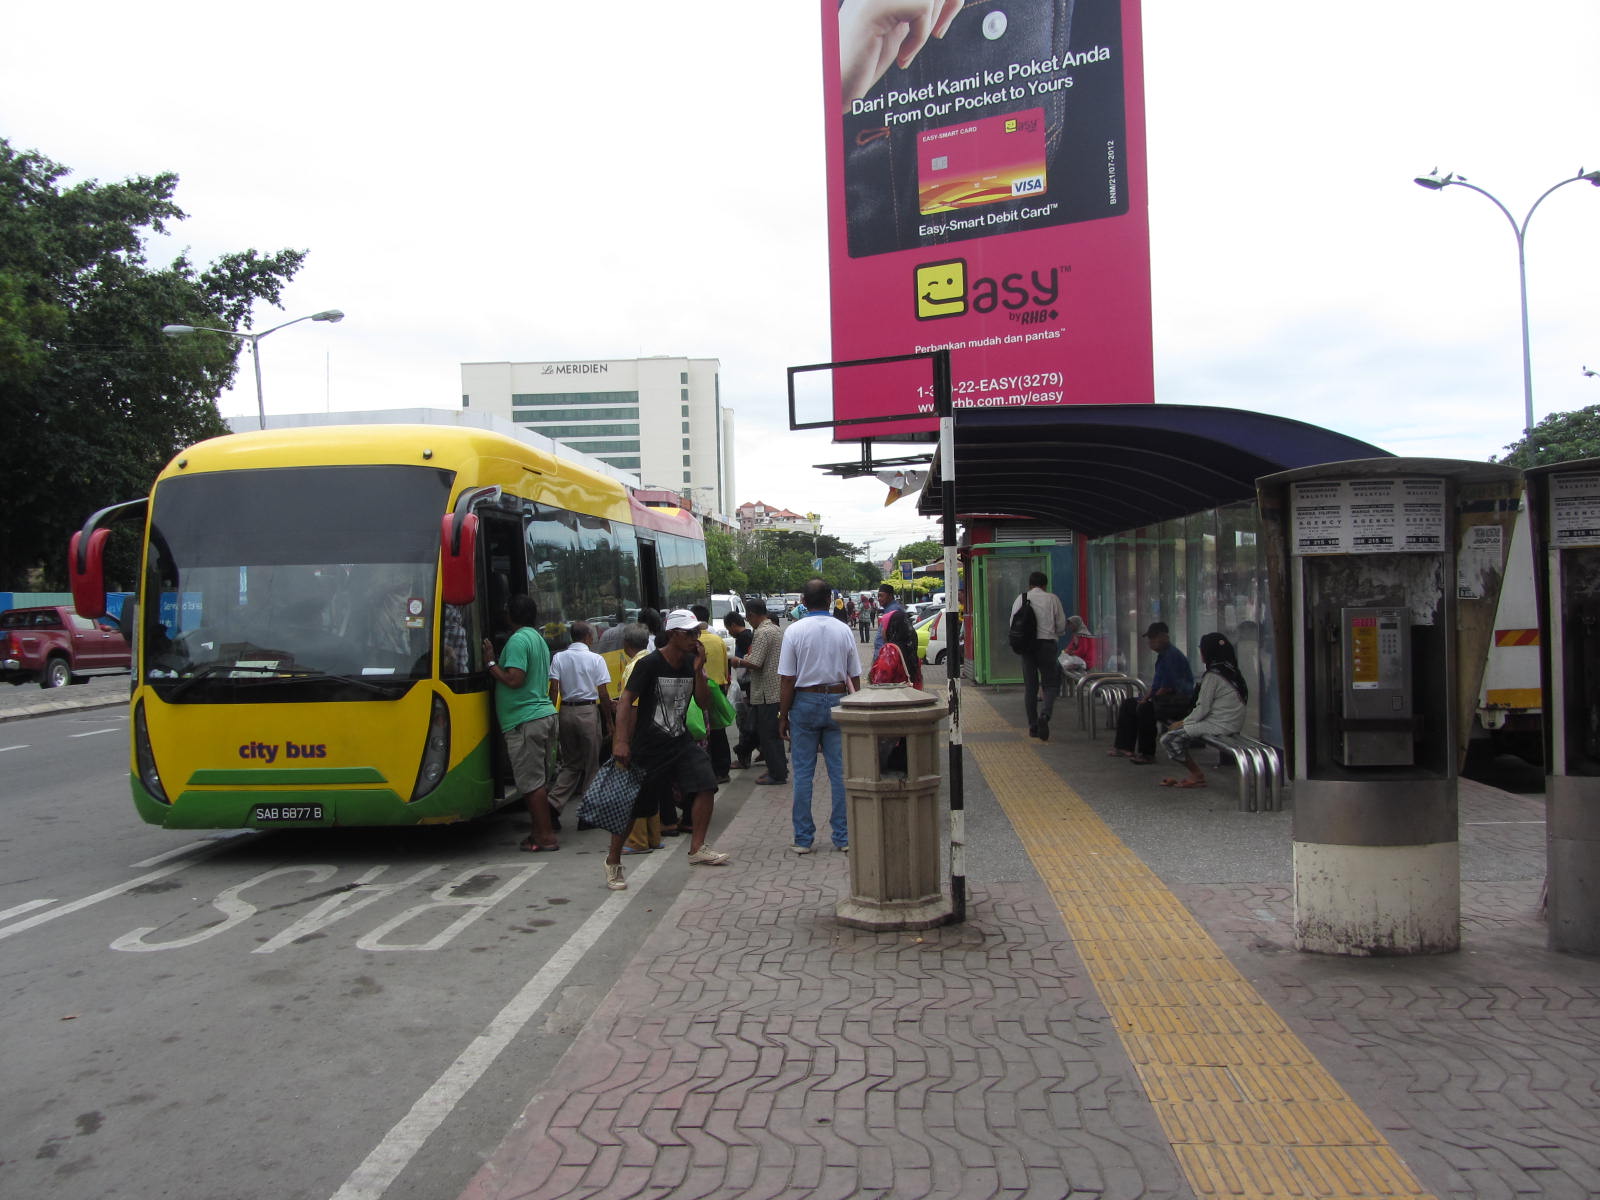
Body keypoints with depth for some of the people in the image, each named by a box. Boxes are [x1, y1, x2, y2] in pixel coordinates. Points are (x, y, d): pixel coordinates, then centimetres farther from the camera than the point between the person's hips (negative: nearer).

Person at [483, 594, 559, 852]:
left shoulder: (518, 640, -12)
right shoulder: (539, 639, 17)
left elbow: (514, 679, -21)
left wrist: (491, 663, -7)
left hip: (524, 721, -9)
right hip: (544, 714, 9)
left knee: (531, 782, -4)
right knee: (539, 780, 14)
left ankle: (545, 836, -2)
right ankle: (541, 831, 19)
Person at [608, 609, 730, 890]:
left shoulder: (691, 664, 3)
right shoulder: (649, 664, -15)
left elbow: (705, 705, 3)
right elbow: (626, 701, -16)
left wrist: (698, 671, -11)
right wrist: (621, 741, -25)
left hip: (680, 742, 6)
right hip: (647, 747, -6)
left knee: (706, 785, -8)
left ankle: (697, 849, 6)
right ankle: (613, 862, 17)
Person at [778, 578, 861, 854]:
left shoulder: (795, 631, -6)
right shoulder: (843, 631, 2)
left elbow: (787, 680, -6)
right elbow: (855, 678, 5)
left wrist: (783, 717, 1)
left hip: (805, 702, -2)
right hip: (837, 701, 2)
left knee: (803, 772, 5)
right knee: (840, 771, 6)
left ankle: (803, 839, 9)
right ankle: (842, 836, 10)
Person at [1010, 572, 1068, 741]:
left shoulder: (1021, 599, 3)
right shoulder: (1052, 598, -1)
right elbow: (1061, 625, 1)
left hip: (1026, 644, 2)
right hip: (1047, 644, -2)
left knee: (1030, 686, 10)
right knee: (1051, 684, 6)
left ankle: (1033, 727, 12)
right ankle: (1044, 715, -20)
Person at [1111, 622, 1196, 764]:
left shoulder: (1173, 656, -18)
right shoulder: (1163, 655, 14)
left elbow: (1168, 687, -23)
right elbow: (1156, 682, 20)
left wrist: (1150, 698, -11)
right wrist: (1146, 698, 6)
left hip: (1177, 702, -11)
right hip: (1164, 698, 11)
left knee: (1145, 709, -31)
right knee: (1129, 704, 11)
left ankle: (1147, 754, -21)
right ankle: (1124, 747, 9)